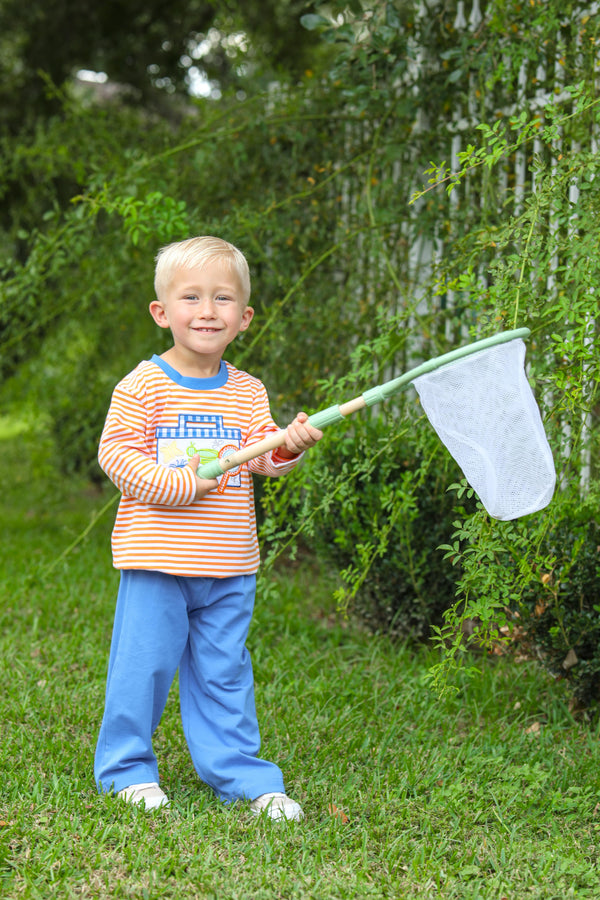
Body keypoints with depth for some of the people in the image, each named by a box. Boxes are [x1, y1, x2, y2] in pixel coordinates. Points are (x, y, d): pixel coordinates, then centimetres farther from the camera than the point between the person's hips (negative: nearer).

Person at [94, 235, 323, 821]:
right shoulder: (142, 386, -5)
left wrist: (289, 444, -18)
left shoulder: (248, 392, 9)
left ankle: (240, 773, 20)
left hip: (228, 564, 4)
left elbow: (261, 459, 3)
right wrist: (177, 485, -18)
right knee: (143, 664, 2)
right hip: (156, 556, -3)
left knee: (224, 671, 11)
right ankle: (126, 767, 19)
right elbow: (114, 452, -8)